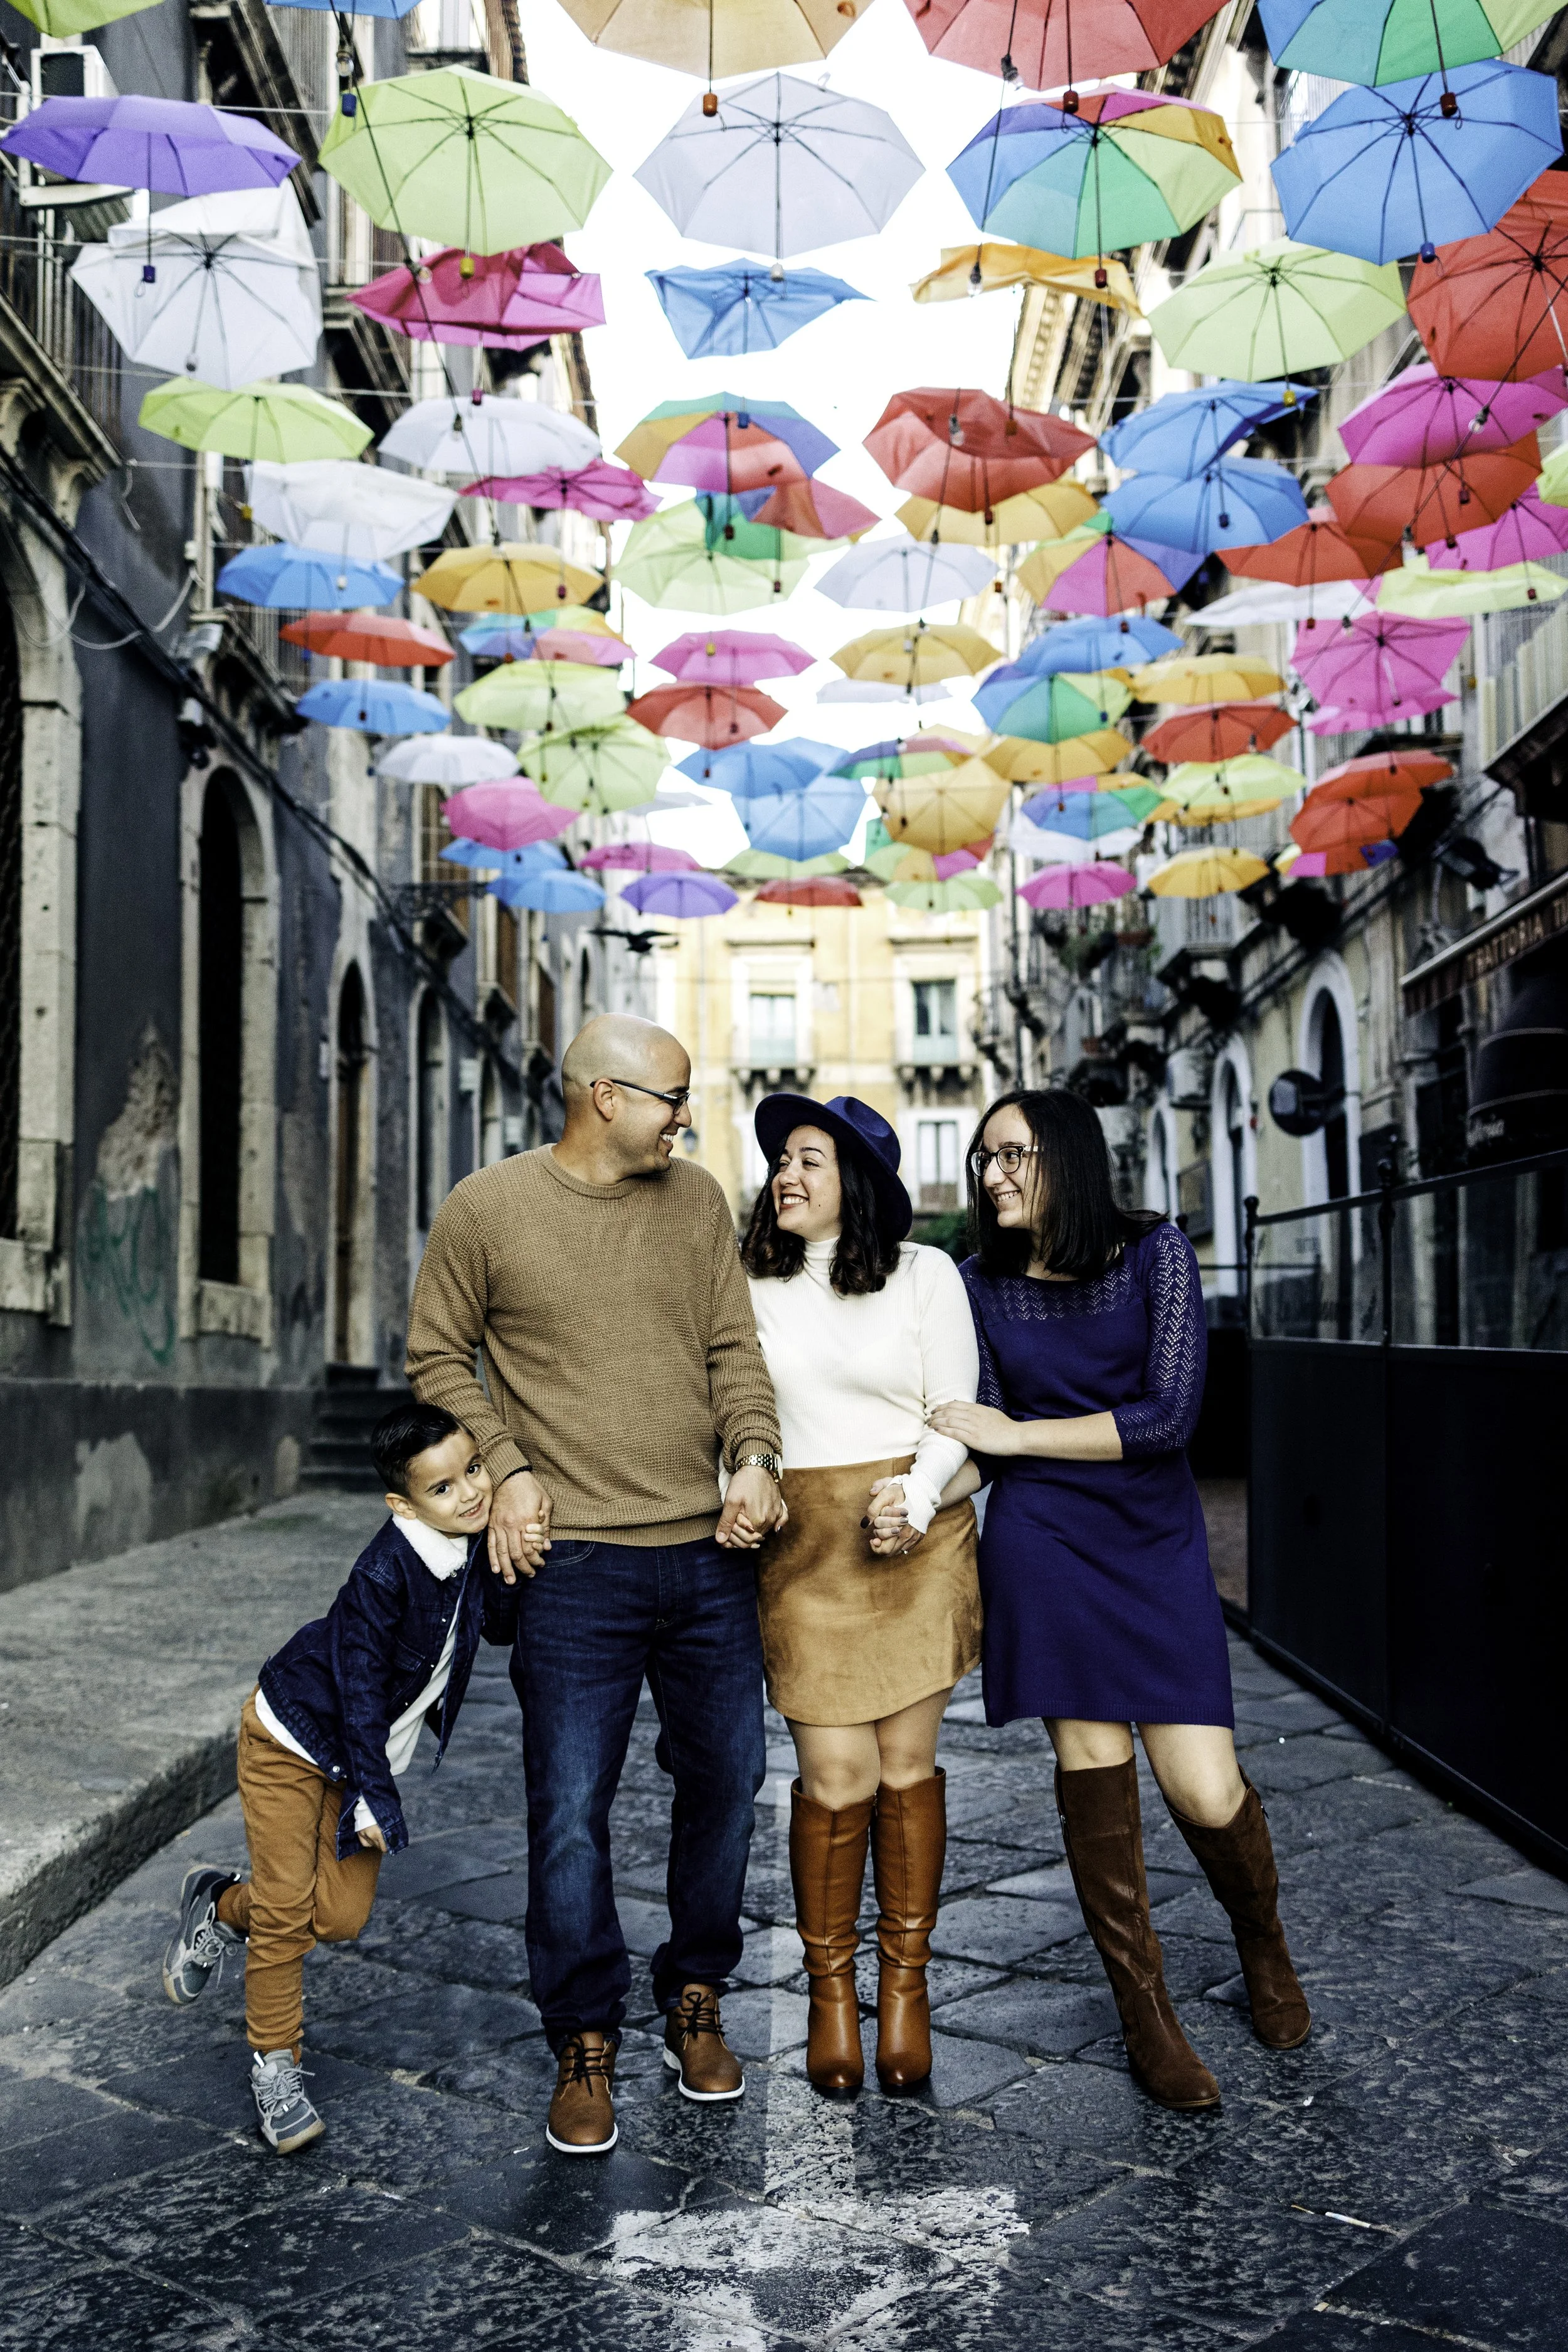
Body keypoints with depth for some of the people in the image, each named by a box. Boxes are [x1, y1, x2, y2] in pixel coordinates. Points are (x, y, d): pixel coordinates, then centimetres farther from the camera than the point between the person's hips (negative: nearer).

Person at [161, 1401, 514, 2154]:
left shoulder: (473, 1550, -10)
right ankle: (275, 2065, 16)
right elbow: (361, 1687, -26)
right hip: (293, 1738, -6)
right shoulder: (384, 1573, -32)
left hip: (365, 1752, 7)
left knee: (341, 1915, 3)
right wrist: (374, 1794, -21)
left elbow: (501, 1625, 4)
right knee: (287, 1910, -2)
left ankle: (221, 1907, 30)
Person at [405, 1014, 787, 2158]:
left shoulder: (698, 1200, 7)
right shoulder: (486, 1208, -3)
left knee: (726, 1780, 12)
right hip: (577, 1561, -4)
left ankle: (696, 2001, 33)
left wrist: (754, 1455, -6)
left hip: (710, 1552, 4)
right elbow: (437, 1357, 4)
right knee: (571, 1809, 0)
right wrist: (505, 1468, -7)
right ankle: (586, 2044, 17)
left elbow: (734, 1348, 9)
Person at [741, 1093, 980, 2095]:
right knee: (835, 1778, -2)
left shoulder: (925, 1274, 2)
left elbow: (955, 1412, 2)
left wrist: (913, 1500, -14)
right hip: (801, 1549, 1)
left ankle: (906, 1982, 22)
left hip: (915, 1539, 0)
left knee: (906, 1766, 5)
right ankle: (831, 1985, 17)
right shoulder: (750, 1286, 7)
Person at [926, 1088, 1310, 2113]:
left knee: (1207, 1793, -5)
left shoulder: (1155, 1252, -3)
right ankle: (1146, 2010, 17)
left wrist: (1016, 1435, -9)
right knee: (1094, 1762, 0)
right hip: (1044, 1541, 1)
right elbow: (978, 1439, 6)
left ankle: (1263, 1938, 29)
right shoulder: (982, 1282, 4)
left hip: (1159, 1542, -1)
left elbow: (1169, 1415, -11)